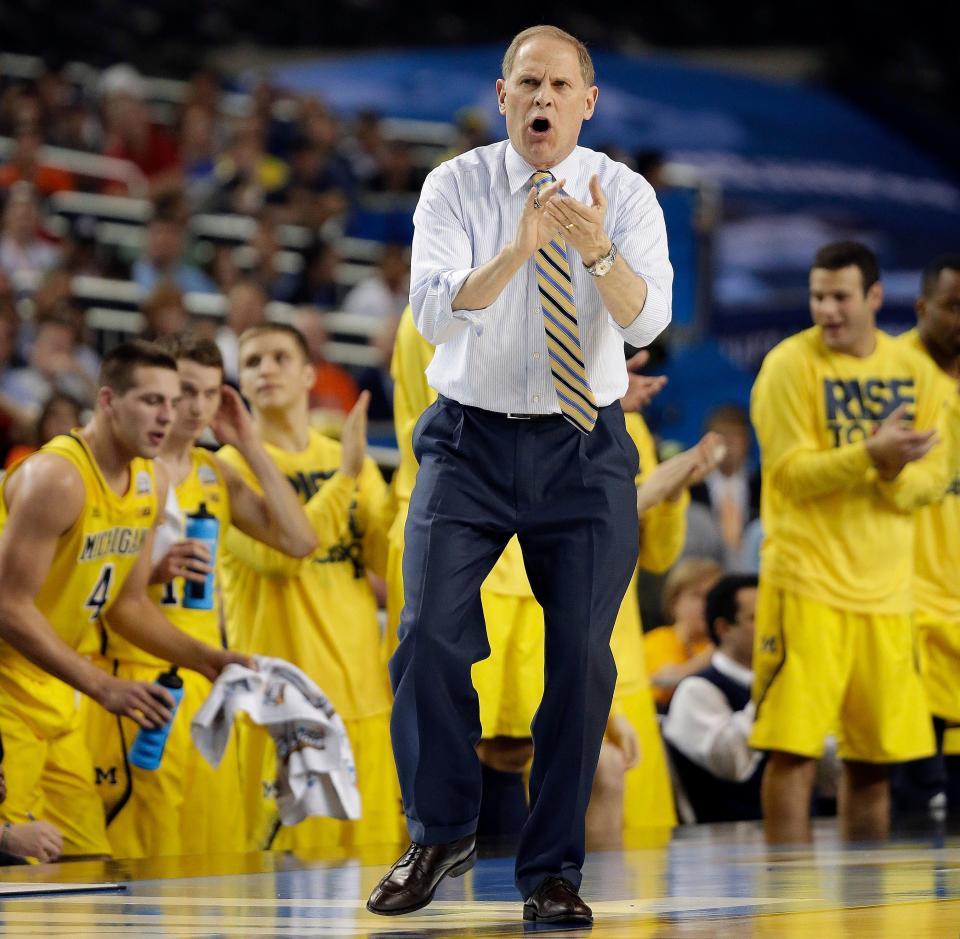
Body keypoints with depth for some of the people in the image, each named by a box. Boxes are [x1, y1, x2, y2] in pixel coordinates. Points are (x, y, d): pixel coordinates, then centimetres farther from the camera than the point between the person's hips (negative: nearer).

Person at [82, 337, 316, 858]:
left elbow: (299, 540, 6)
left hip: (204, 678, 7)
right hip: (135, 677, -7)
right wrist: (153, 572, -26)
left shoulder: (215, 473, 15)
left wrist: (250, 446, 4)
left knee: (217, 845, 5)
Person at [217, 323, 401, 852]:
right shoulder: (231, 466, -3)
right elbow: (281, 554, -18)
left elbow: (391, 560, 6)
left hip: (364, 691, 5)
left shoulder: (347, 459, 15)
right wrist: (345, 476, -18)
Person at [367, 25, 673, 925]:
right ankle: (440, 835, 8)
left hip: (584, 452, 1)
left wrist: (597, 249, -38)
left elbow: (648, 317, -18)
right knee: (430, 633, -14)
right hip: (469, 443, -1)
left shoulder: (625, 195, -3)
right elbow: (434, 310, -20)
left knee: (582, 656, -1)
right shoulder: (454, 187, -5)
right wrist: (516, 250, -36)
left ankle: (552, 870, 13)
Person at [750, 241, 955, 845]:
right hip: (806, 584, -4)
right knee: (795, 750, -9)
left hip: (885, 589, 4)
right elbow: (790, 472, -13)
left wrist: (896, 473, -15)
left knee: (873, 759, 8)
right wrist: (871, 455, -26)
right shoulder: (792, 364, -5)